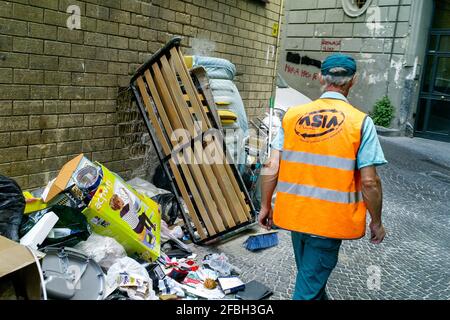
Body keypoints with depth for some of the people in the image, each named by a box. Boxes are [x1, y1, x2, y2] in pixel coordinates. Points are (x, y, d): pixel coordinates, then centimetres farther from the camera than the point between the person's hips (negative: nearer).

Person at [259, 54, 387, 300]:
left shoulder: (292, 115, -2)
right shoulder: (361, 122, -11)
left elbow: (271, 167, -4)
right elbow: (369, 182, -13)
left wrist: (265, 206, 8)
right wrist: (376, 222, 2)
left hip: (295, 214, 5)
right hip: (330, 220, -4)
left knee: (311, 274, 29)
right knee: (308, 289, 10)